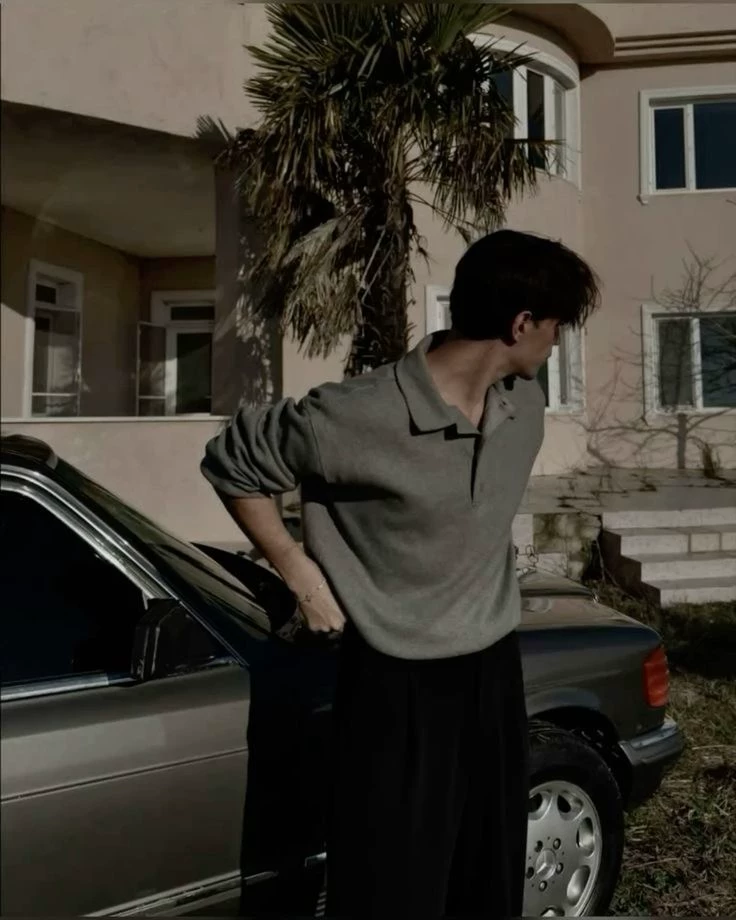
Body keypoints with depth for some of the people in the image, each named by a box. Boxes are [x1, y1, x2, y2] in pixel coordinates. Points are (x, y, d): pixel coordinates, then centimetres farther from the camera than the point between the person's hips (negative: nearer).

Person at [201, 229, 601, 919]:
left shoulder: (525, 403, -4)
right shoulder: (358, 417, -25)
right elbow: (229, 464, -11)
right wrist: (300, 574, -11)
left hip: (495, 670, 6)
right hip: (397, 685, -6)